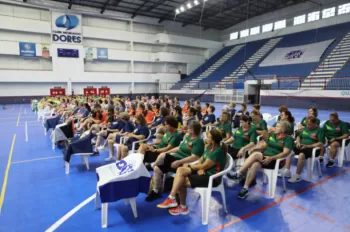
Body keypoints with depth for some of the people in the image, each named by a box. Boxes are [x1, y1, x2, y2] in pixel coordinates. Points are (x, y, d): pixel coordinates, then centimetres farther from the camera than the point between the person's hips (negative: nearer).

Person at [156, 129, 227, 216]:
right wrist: (199, 168, -13)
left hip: (212, 178, -9)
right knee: (180, 170, -14)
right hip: (204, 172, 9)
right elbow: (201, 161, 10)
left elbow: (204, 166, -19)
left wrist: (189, 166, -6)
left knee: (182, 181, -20)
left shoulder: (217, 151, -21)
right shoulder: (209, 147, 8)